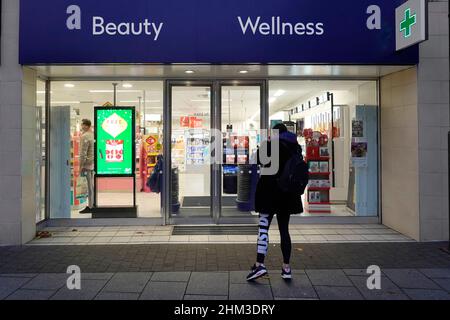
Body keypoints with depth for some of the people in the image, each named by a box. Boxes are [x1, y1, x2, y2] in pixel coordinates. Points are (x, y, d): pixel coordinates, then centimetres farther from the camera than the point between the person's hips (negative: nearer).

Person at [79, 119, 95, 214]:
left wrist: (81, 165, -12)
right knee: (93, 185, 13)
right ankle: (94, 204, 19)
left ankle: (90, 206, 1)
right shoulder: (94, 135, 11)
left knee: (90, 185, -4)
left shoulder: (84, 136, -13)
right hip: (94, 163, 7)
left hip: (88, 163, -7)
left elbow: (83, 152, -16)